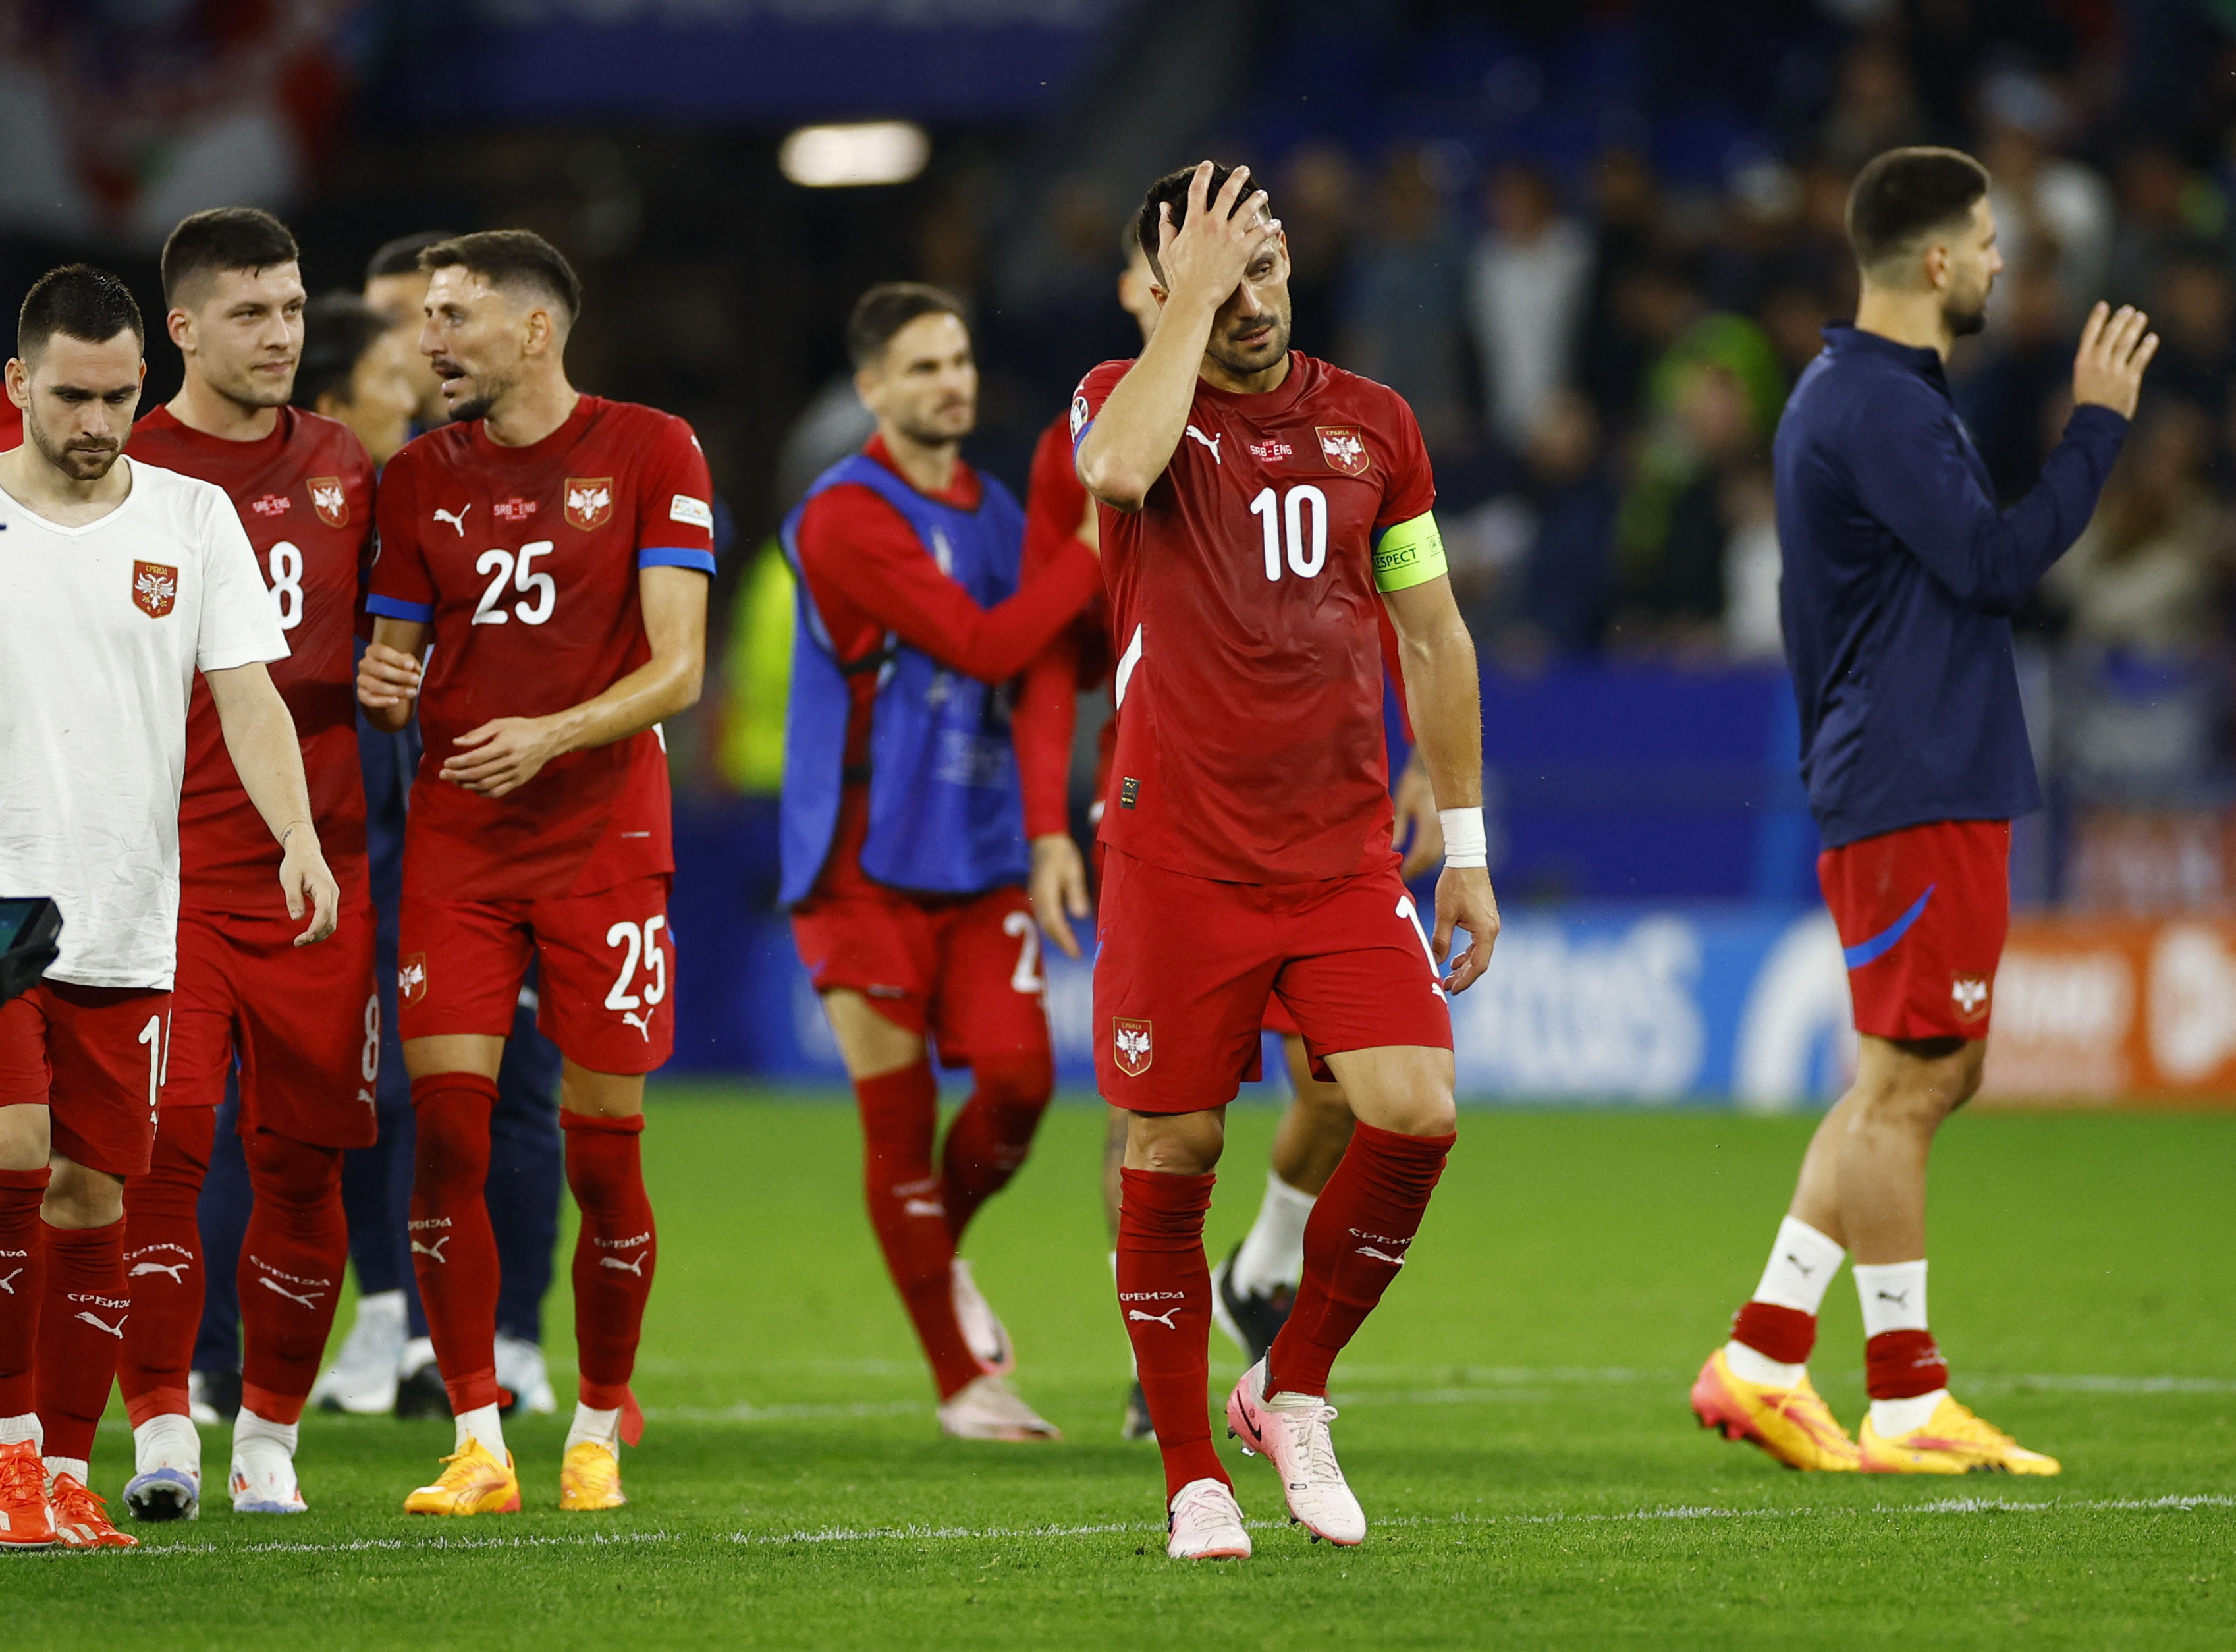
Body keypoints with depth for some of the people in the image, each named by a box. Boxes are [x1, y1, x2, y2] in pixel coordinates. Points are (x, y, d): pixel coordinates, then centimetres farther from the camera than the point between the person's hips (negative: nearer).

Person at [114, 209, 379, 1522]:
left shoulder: (345, 467, 12)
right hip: (166, 870, -3)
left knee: (303, 1161, 5)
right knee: (163, 1147, -12)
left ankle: (272, 1443, 16)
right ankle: (163, 1438, -9)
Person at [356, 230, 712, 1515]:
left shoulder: (650, 455, -1)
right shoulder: (422, 476, 10)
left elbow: (677, 669, -6)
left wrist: (551, 735, -21)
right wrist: (385, 685, -8)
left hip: (604, 841, -3)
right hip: (456, 849, 3)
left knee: (603, 1156, -1)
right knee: (446, 1135, -9)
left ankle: (600, 1431, 16)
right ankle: (479, 1446, -4)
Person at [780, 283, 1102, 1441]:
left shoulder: (991, 510, 12)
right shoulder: (848, 517, -12)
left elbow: (1044, 661, 22)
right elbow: (982, 646, -21)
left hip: (981, 861, 6)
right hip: (868, 863, -6)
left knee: (1019, 1076, -8)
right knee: (900, 1117, -2)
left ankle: (941, 1253, 23)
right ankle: (961, 1380, 6)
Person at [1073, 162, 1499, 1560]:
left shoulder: (1373, 423, 9)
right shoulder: (1127, 399, 0)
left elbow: (1433, 635, 16)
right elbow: (1121, 467, -28)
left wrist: (1467, 850, 14)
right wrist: (1189, 301, -20)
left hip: (1344, 853, 3)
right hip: (1177, 855, -3)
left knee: (1416, 1114, -13)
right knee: (1173, 1155, 0)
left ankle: (1294, 1392, 9)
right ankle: (1194, 1475, 13)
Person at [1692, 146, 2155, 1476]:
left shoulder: (1852, 395, 19)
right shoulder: (1878, 405, -15)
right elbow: (1996, 563, -21)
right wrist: (2098, 426, -13)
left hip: (1903, 781, 11)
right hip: (1921, 792, -11)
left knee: (1920, 1081, 12)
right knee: (1910, 1081, -6)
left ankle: (1763, 1361, 11)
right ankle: (1908, 1406, -3)